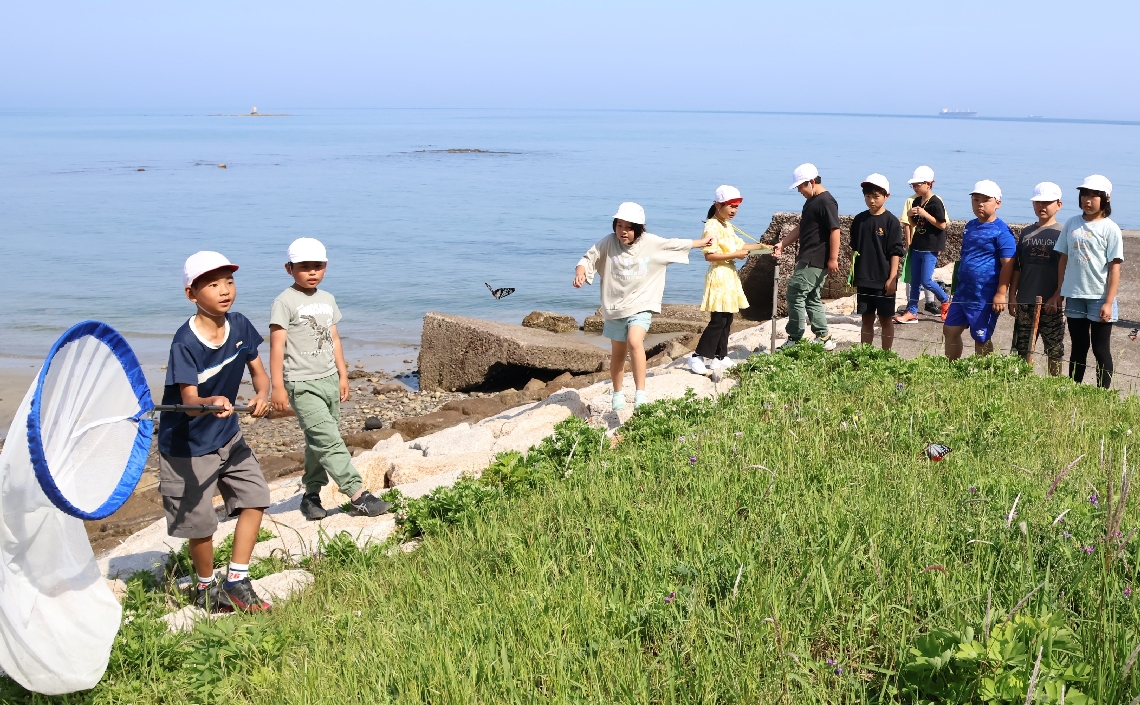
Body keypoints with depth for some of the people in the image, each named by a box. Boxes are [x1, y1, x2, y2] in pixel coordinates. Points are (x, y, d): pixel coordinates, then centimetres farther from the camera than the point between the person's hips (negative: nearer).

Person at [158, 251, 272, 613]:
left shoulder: (240, 326, -8)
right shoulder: (185, 343, -25)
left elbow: (258, 371, 2)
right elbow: (190, 403, -31)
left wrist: (262, 395, -20)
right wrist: (211, 402, -54)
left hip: (228, 435, 6)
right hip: (187, 445, -6)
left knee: (255, 494, -4)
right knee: (200, 523, 2)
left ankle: (237, 581, 9)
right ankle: (206, 588, 28)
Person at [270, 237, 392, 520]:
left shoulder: (327, 300, 12)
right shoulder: (285, 302, -9)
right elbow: (277, 346, -11)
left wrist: (343, 375, 17)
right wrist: (278, 387, -15)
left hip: (329, 380, 7)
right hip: (302, 384, -7)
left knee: (319, 443, 10)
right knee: (329, 441, -12)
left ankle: (311, 495, 21)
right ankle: (359, 496, -15)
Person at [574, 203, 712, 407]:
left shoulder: (651, 243, -8)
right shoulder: (608, 243, -9)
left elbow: (678, 245, 7)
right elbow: (587, 260, -5)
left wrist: (703, 242, 19)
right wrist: (580, 274, -28)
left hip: (641, 305, -2)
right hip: (615, 306, 2)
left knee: (635, 342, -26)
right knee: (617, 353, 14)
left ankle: (640, 393, -23)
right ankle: (617, 394, 34)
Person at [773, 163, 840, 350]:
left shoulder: (826, 201, -15)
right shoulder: (811, 201, 16)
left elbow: (835, 230, -20)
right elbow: (801, 228, 22)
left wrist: (833, 258, -21)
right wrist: (782, 244, 15)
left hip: (816, 261, -10)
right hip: (808, 259, 10)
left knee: (795, 293, -9)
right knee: (812, 298, 13)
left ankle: (795, 339, -3)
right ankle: (823, 338, 18)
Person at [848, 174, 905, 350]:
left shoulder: (891, 221, -8)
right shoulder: (859, 220, 6)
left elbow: (896, 252, -9)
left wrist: (892, 278, -13)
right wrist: (853, 273, 9)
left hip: (884, 281, -4)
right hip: (864, 279, 4)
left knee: (886, 319, 5)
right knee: (866, 319, 11)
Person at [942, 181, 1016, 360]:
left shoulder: (1001, 231, -14)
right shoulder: (970, 226, 10)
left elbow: (1007, 264, -18)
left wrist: (1001, 293, -22)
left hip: (985, 296, -8)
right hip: (963, 292, 8)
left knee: (982, 339, 4)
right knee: (950, 330, 13)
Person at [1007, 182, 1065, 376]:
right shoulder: (1027, 233, 10)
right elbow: (1017, 268, 11)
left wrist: (1057, 298, -13)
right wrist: (1012, 297, 5)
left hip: (1051, 304, -4)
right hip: (1025, 302, 4)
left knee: (1054, 350, 4)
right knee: (1023, 349, 7)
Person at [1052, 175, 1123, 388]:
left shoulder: (1110, 229, -7)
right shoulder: (1072, 224, 5)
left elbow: (1114, 268, -9)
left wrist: (1108, 302, -13)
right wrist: (1057, 293, 8)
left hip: (1099, 298, -4)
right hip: (1074, 297, 4)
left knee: (1101, 350, 3)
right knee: (1078, 349, 13)